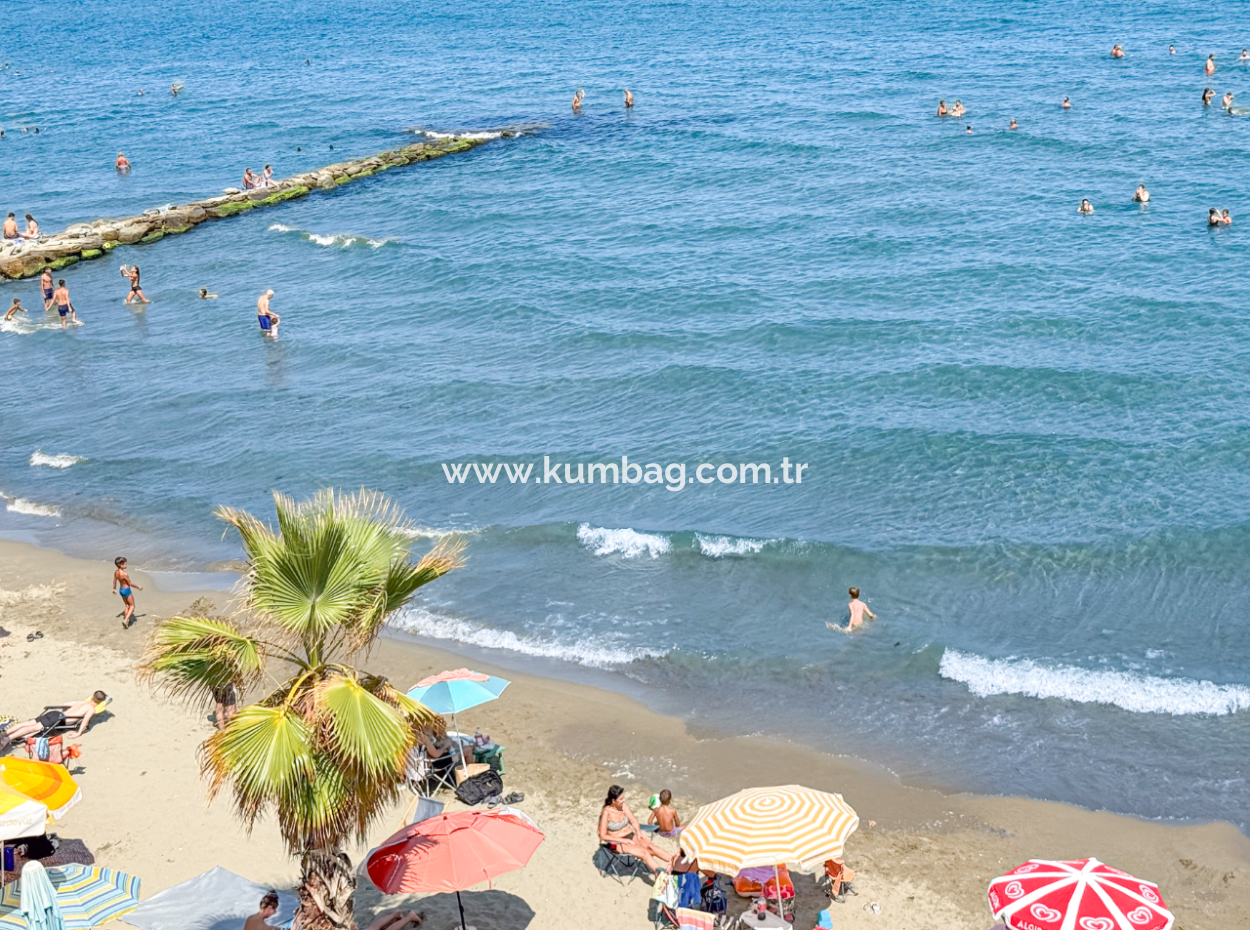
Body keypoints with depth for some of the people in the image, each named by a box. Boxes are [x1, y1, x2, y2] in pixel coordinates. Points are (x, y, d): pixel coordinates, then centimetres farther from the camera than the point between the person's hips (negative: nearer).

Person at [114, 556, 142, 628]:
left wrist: (114, 589, 28)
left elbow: (114, 581, 10)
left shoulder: (116, 572, -5)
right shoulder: (125, 574, -29)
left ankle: (127, 620, 31)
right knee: (132, 606, 7)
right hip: (127, 590, -8)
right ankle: (125, 620, -6)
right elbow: (130, 583, -18)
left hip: (121, 590, 8)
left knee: (127, 606, 24)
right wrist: (138, 586, -3)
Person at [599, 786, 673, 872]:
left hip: (631, 836, 5)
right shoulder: (606, 813, -16)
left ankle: (673, 861, -32)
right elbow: (603, 836, -17)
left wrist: (639, 832, -9)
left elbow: (634, 821, 11)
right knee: (643, 852, -27)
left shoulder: (624, 806, 2)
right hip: (618, 843, -5)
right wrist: (623, 840, -19)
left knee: (649, 846, -23)